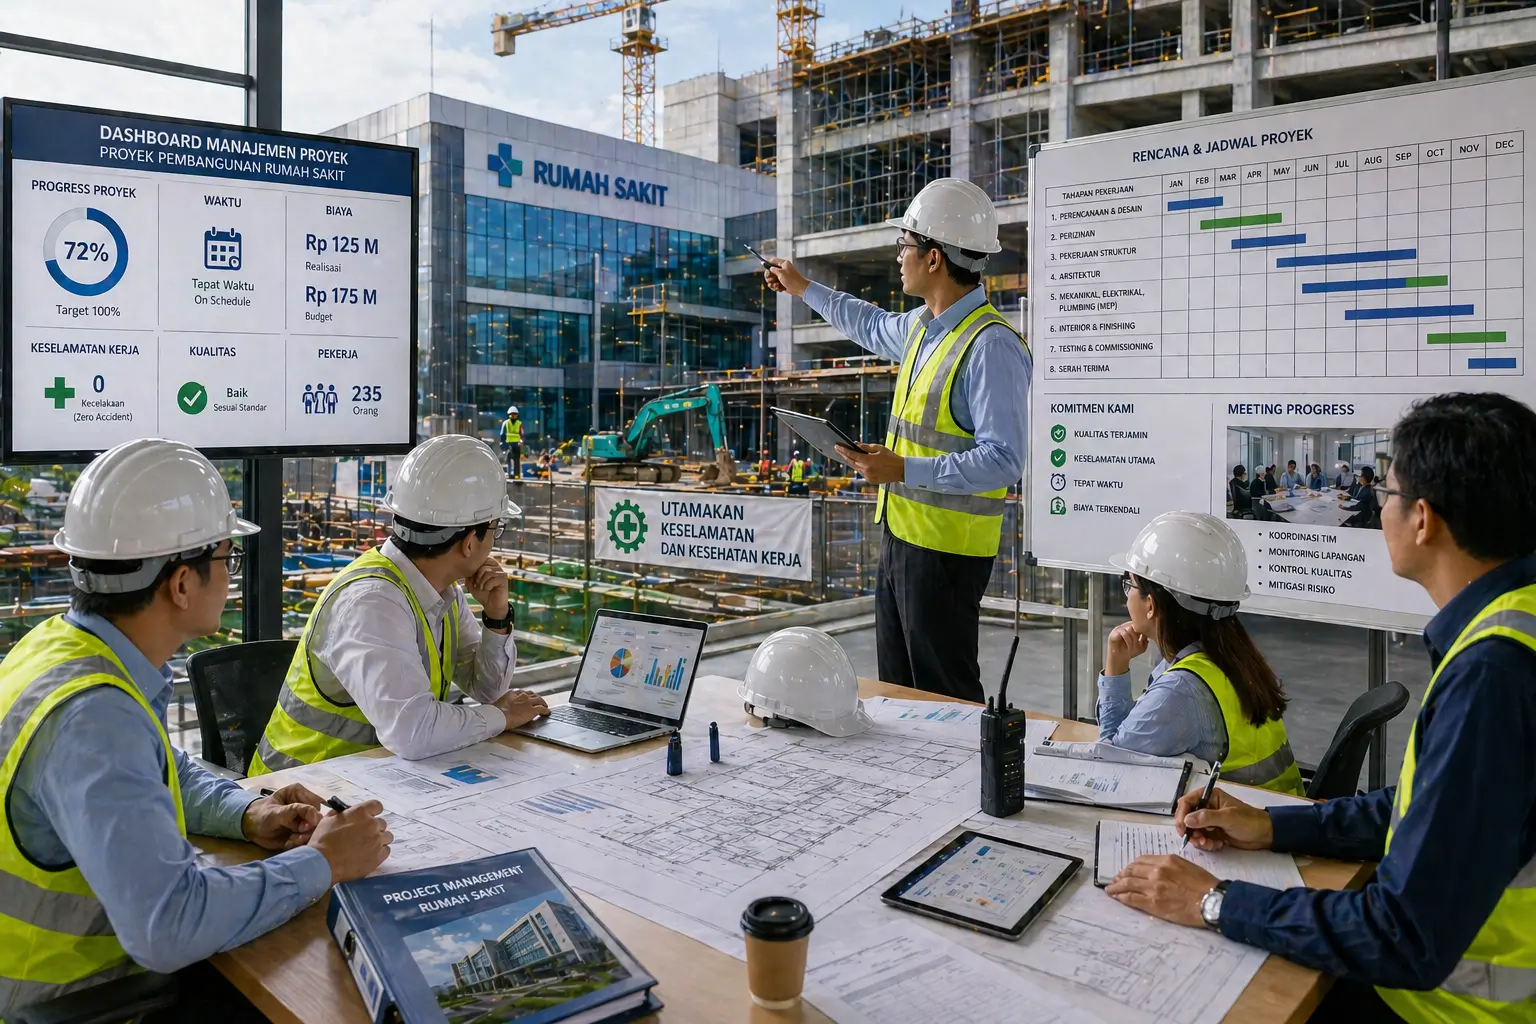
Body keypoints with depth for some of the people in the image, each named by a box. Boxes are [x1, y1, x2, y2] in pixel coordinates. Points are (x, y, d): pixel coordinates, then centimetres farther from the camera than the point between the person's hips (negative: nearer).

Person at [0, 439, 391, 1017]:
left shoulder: (64, 642, -2)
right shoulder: (92, 718, -32)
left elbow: (162, 773, 14)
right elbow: (166, 926, -37)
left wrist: (248, 815, -3)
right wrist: (322, 863, -24)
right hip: (65, 1000, -8)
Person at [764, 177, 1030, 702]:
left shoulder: (991, 344, -20)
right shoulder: (921, 325, 9)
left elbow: (1003, 460, -25)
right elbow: (875, 327, 34)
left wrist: (905, 470, -28)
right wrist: (804, 288, 41)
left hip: (946, 550, -9)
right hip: (900, 535, 9)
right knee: (897, 690, 19)